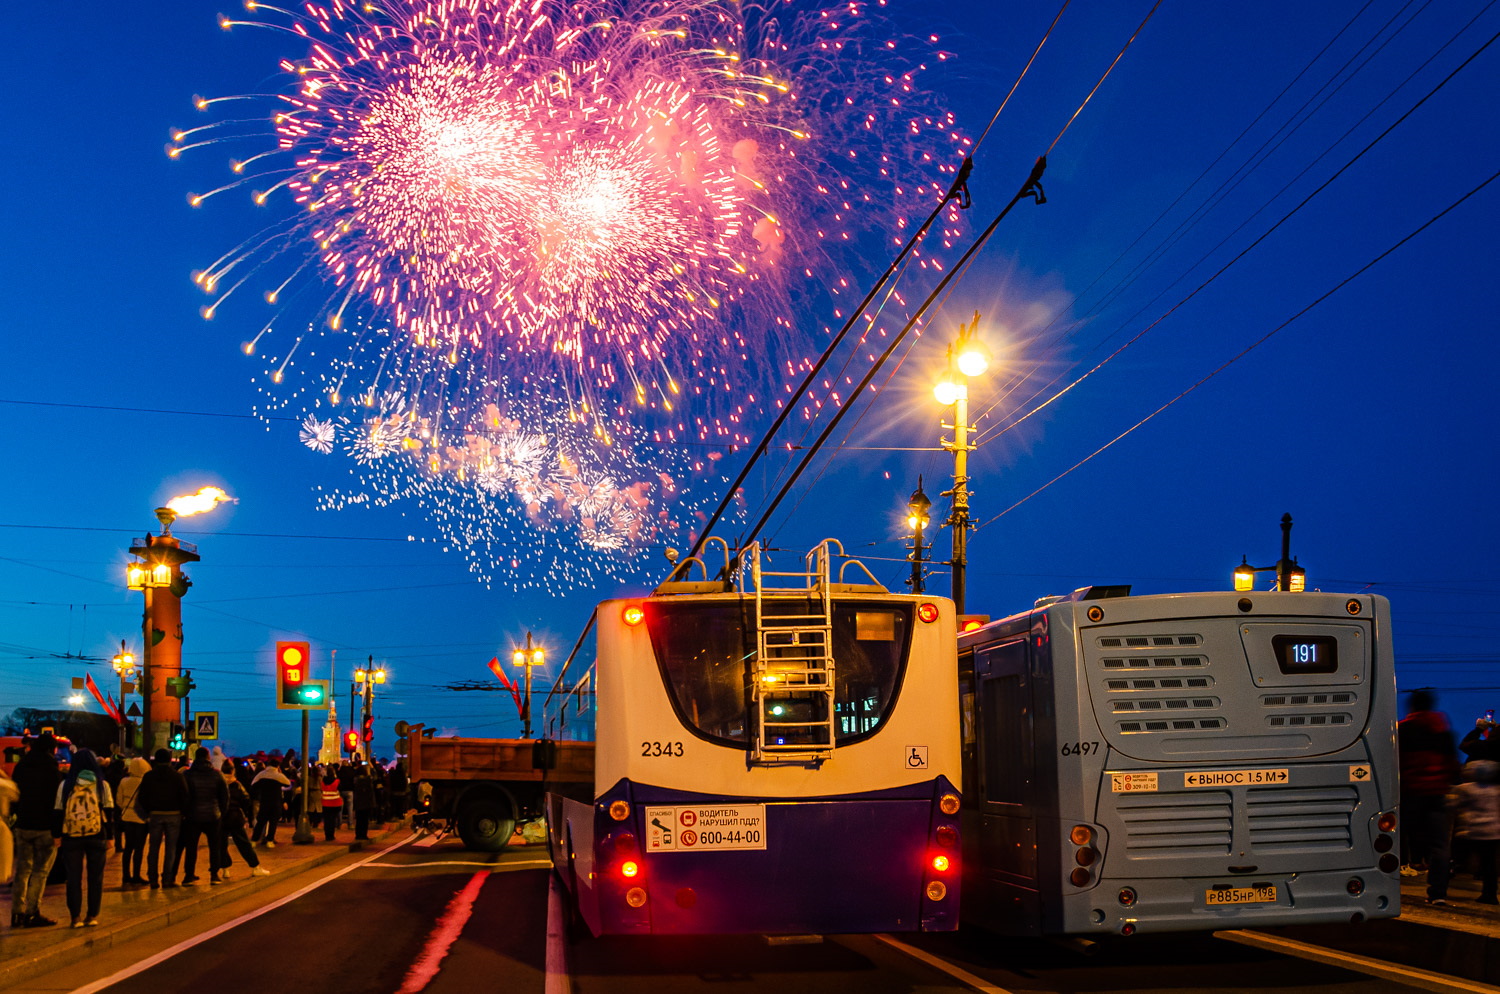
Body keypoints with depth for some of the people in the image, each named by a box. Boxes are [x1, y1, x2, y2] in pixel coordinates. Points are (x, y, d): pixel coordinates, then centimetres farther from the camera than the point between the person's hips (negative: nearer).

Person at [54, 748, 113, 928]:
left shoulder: (65, 785, 1)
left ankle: (76, 916, 5)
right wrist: (110, 838, 7)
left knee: (74, 878, 6)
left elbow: (58, 812, 3)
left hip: (71, 838, 0)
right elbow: (108, 813, 2)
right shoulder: (102, 785, 0)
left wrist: (56, 835, 10)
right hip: (97, 836, 0)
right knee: (95, 877, 8)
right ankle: (92, 916, 9)